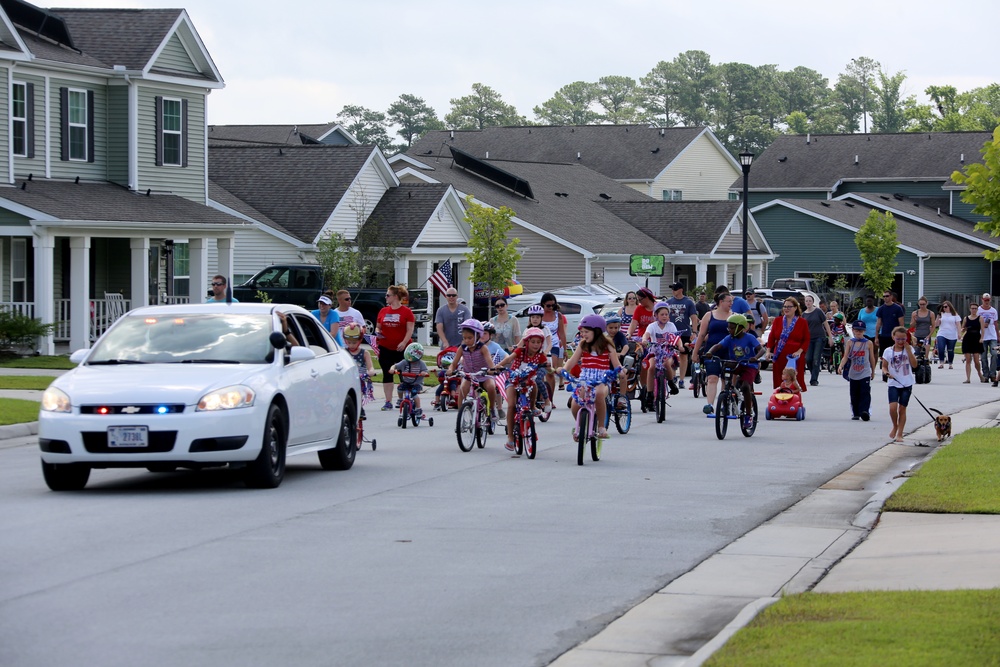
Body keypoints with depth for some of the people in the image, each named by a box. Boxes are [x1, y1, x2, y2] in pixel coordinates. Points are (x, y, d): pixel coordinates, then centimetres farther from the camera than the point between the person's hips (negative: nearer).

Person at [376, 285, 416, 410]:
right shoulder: (383, 311, 10)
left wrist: (404, 342, -18)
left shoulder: (406, 312, -3)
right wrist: (377, 332, -4)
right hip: (385, 348, 4)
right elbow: (378, 327, 18)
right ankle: (388, 402, 6)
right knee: (387, 375, 3)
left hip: (401, 349, -4)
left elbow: (410, 330, -6)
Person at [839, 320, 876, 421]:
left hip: (865, 374, -2)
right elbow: (845, 357, -3)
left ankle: (864, 411, -24)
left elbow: (872, 358, 9)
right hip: (853, 374, 2)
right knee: (854, 395, 9)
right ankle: (855, 413, 20)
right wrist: (841, 366, -20)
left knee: (865, 393, -14)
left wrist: (873, 371, 16)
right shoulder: (850, 342, 2)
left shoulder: (869, 343, 0)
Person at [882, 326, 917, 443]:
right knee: (893, 407, -16)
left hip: (907, 384, 0)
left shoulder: (909, 349, 1)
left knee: (902, 408, 2)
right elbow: (884, 366, 7)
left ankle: (900, 434, 12)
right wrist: (886, 372, -16)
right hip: (894, 384, 0)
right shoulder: (888, 351, 1)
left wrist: (908, 350, -13)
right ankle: (895, 426, 12)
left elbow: (914, 365, -9)